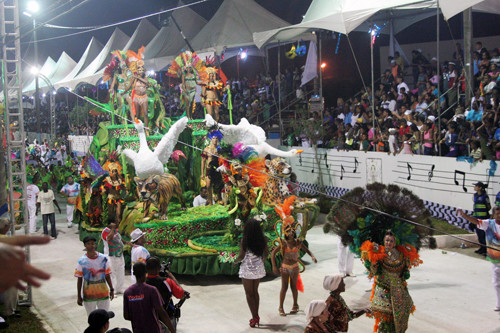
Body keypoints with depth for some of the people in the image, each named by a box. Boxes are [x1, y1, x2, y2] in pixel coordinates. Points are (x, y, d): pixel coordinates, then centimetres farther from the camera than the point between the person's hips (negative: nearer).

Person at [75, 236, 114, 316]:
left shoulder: (103, 258, -2)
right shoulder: (82, 261, -7)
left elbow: (107, 276, 6)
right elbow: (79, 279, -2)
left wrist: (111, 289, 6)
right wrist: (79, 296, -2)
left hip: (103, 294, 2)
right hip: (89, 295, -2)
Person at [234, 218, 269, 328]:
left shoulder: (244, 240, -18)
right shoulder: (263, 239, -5)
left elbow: (241, 256, -15)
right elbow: (266, 253, 6)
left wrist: (236, 261, 6)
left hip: (247, 269, -5)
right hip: (259, 268, 5)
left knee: (249, 294, 8)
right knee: (255, 292, 20)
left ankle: (254, 317, 6)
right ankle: (256, 316, 22)